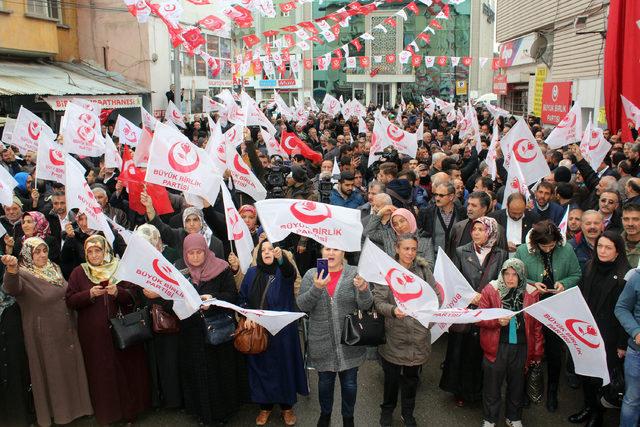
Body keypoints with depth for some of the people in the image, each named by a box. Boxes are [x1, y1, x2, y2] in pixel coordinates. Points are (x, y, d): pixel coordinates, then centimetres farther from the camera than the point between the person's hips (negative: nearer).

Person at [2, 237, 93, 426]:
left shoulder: (54, 269, 6)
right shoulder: (23, 274, -14)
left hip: (66, 330, 6)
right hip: (44, 335, -6)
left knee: (70, 368, 16)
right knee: (52, 372, 7)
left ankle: (74, 404, 34)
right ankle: (56, 411, 25)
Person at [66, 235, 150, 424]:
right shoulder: (79, 272, 5)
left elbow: (132, 296, 0)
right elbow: (70, 301, 0)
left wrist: (117, 292, -19)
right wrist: (89, 294, -16)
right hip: (93, 334, 0)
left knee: (126, 368, 4)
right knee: (101, 371, 6)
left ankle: (130, 409, 21)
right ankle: (106, 413, 22)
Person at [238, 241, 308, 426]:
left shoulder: (283, 270, -6)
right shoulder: (252, 273, 4)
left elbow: (289, 271, -31)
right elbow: (242, 298, 9)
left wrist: (281, 257, -52)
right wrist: (247, 316, -10)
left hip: (281, 331, -2)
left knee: (283, 366, 7)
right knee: (260, 367, 11)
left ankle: (287, 406, 25)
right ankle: (265, 406, 29)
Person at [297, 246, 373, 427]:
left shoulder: (355, 273, -6)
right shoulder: (311, 275, -2)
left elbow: (365, 305, -11)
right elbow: (302, 305, -10)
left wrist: (363, 290, -32)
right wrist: (316, 288, -28)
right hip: (322, 343, 1)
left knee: (350, 383, 14)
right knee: (325, 381, 19)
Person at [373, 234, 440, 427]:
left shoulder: (424, 270, 2)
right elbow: (378, 301, -9)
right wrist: (393, 310, -27)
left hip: (418, 334, 2)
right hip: (394, 333, -2)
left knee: (412, 375, 17)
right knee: (392, 376, 10)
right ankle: (387, 410, 36)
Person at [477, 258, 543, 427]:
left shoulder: (531, 293, -1)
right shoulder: (491, 290, -6)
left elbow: (537, 325, 4)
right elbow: (479, 318, -5)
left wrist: (537, 352, 4)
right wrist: (497, 320, -23)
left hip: (521, 347, 2)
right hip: (496, 347, -1)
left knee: (516, 384, 18)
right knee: (492, 384, 9)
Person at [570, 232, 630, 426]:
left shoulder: (625, 275, -15)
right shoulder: (590, 268, 3)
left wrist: (623, 343, -11)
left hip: (608, 336, -5)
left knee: (601, 375, 6)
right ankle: (588, 407, 32)